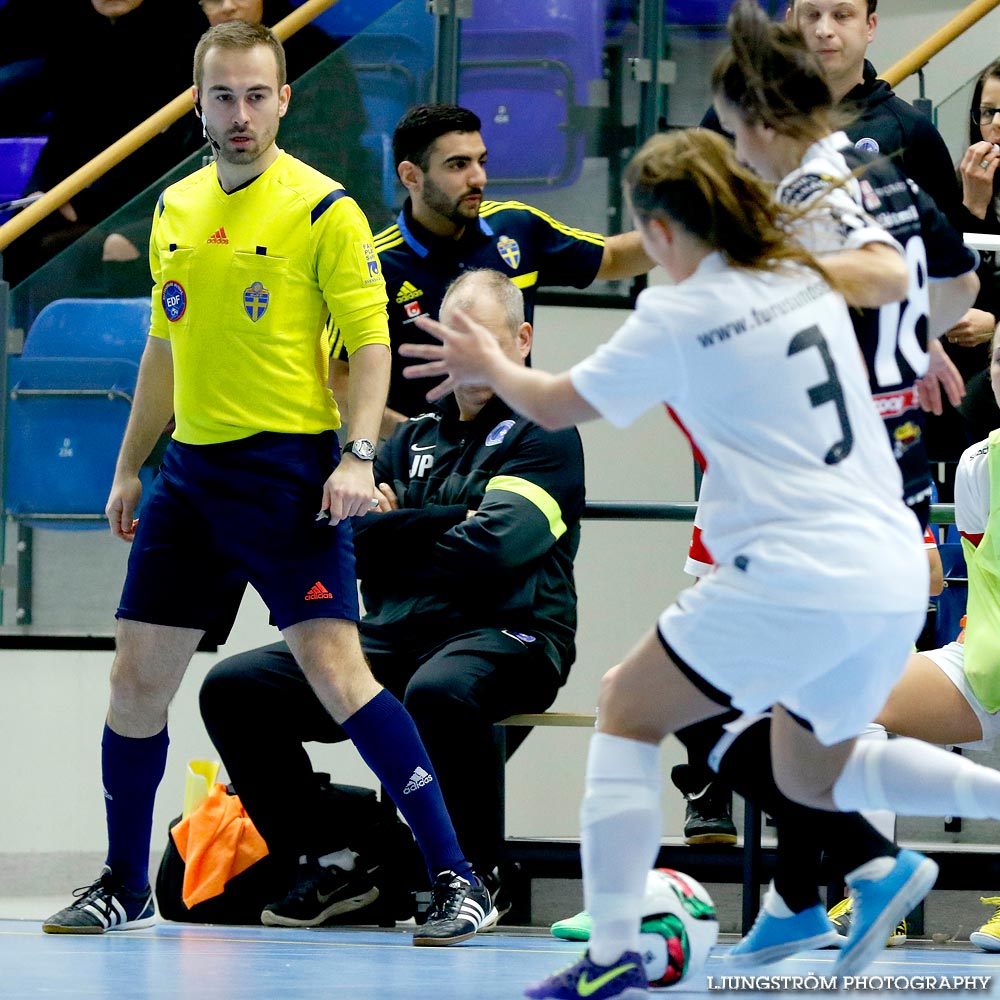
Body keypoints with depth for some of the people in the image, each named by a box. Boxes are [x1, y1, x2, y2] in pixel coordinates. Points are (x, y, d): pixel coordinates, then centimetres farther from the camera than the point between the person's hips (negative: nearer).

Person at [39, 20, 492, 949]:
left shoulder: (323, 210, -6)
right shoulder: (175, 209, 13)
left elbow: (370, 340, -8)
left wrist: (358, 455, -20)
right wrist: (129, 467, 22)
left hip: (288, 469, -6)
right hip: (191, 470, 6)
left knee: (335, 669, -15)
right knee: (136, 680, 5)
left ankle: (455, 879, -11)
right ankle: (125, 885, 21)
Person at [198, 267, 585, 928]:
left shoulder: (543, 435, 4)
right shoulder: (415, 438, 23)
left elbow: (492, 547, -12)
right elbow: (346, 536, 8)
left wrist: (394, 529, 3)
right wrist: (445, 521, -5)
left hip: (503, 637, -6)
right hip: (392, 642, 7)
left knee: (440, 690, -42)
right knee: (233, 687, -10)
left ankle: (473, 878, -22)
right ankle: (327, 866, -5)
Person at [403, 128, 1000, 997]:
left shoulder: (680, 316, -7)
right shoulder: (804, 277, 11)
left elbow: (556, 406, 7)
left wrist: (491, 367, 25)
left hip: (796, 577, -7)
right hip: (897, 575, 7)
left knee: (627, 710, 10)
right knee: (815, 777, 25)